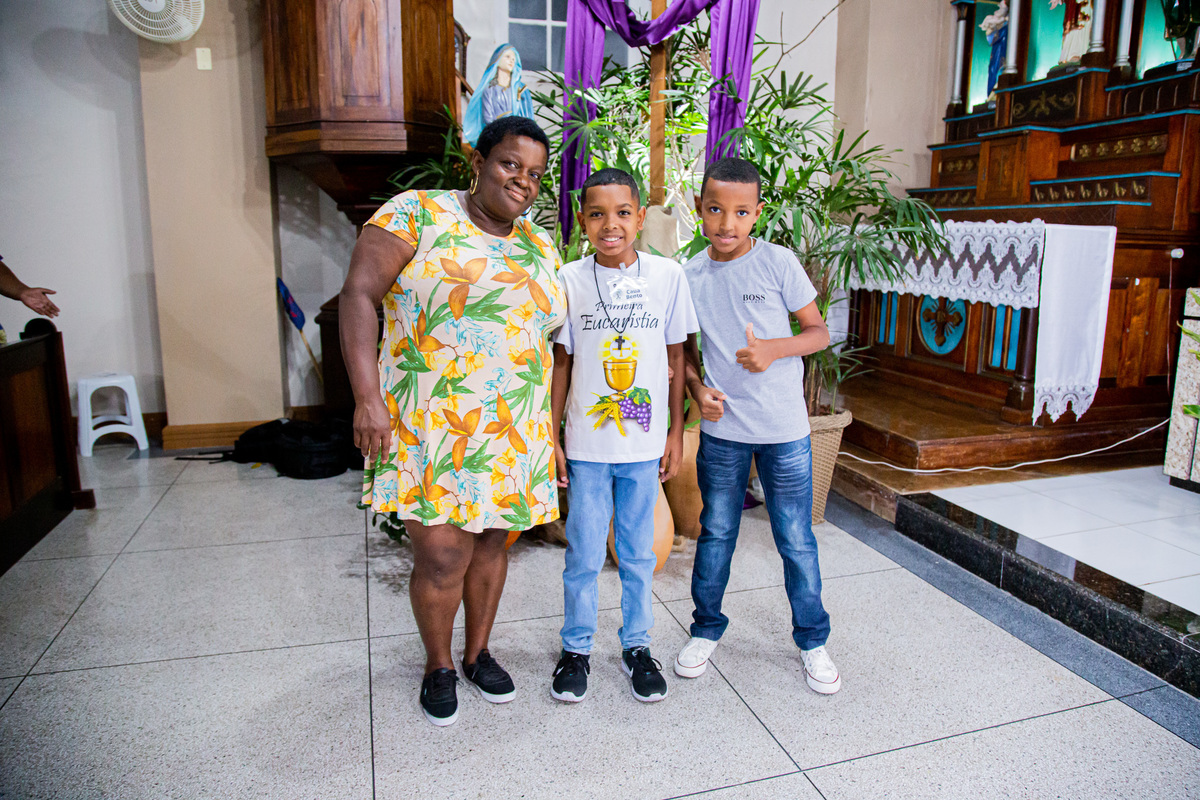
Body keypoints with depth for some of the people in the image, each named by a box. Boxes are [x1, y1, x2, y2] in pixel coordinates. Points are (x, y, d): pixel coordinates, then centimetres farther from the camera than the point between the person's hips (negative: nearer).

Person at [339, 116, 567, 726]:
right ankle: (438, 665, 26)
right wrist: (368, 397, -19)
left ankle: (478, 653, 38)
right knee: (443, 558, -2)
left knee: (490, 543, 15)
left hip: (513, 437, 5)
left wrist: (550, 431, 14)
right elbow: (359, 294, -10)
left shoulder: (541, 248, 12)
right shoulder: (417, 214, -4)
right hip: (429, 430, -5)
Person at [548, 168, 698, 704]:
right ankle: (576, 648, 29)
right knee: (584, 555, 9)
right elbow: (561, 362, 2)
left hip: (645, 442, 1)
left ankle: (636, 645, 32)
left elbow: (676, 358, 4)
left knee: (638, 553, 13)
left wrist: (676, 433, 4)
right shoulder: (569, 280, -4)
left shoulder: (667, 276, -3)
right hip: (587, 443, 0)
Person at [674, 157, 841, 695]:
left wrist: (775, 348, -19)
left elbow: (819, 332, -1)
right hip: (720, 428, 2)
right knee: (715, 533, 14)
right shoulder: (690, 275, 1)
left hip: (783, 429, -2)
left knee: (797, 540, 8)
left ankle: (812, 641, 29)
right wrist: (697, 388, -5)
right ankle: (706, 629, 34)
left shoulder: (779, 262, -7)